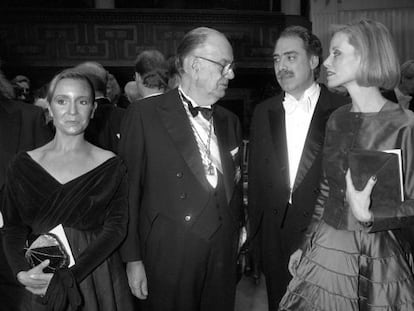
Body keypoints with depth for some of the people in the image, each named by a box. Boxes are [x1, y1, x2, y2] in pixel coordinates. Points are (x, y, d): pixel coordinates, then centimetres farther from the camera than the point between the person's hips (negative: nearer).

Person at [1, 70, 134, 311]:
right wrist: (22, 271, -17)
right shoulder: (24, 165, -1)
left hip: (97, 278, -1)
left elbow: (116, 227, -11)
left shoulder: (111, 166, -6)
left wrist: (67, 276, -19)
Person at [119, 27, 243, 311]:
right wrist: (133, 258, -9)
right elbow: (129, 189, -8)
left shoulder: (230, 121, 9)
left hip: (223, 257, 5)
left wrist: (236, 236, 9)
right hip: (168, 257, -4)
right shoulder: (145, 115, -8)